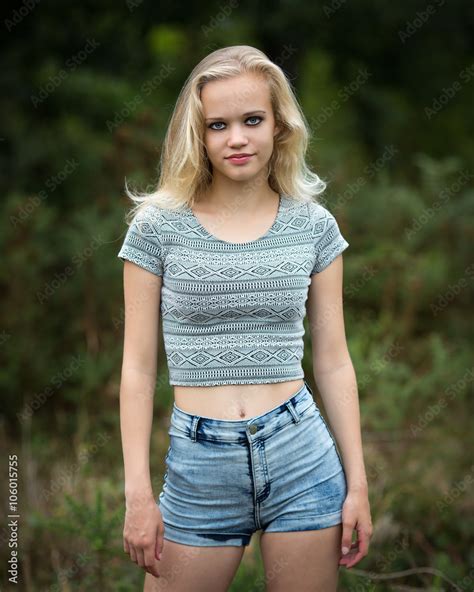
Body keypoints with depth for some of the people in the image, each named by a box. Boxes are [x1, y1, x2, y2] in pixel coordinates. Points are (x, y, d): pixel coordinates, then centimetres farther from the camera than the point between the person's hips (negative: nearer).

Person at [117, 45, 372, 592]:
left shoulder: (313, 225, 3)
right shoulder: (158, 226, -2)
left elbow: (333, 362, 7)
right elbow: (138, 367, 0)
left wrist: (357, 483, 4)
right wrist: (138, 493, -4)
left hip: (302, 461, 1)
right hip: (198, 468, -1)